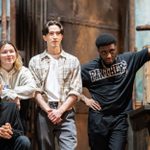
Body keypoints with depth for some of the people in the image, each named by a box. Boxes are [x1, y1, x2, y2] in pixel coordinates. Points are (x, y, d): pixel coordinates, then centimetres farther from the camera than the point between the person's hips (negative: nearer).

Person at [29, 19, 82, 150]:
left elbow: (75, 92, 3)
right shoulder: (35, 61, 11)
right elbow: (35, 90, 3)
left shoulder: (73, 61, 10)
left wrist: (60, 111, -8)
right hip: (44, 113, 1)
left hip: (66, 113, -1)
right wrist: (48, 111, -9)